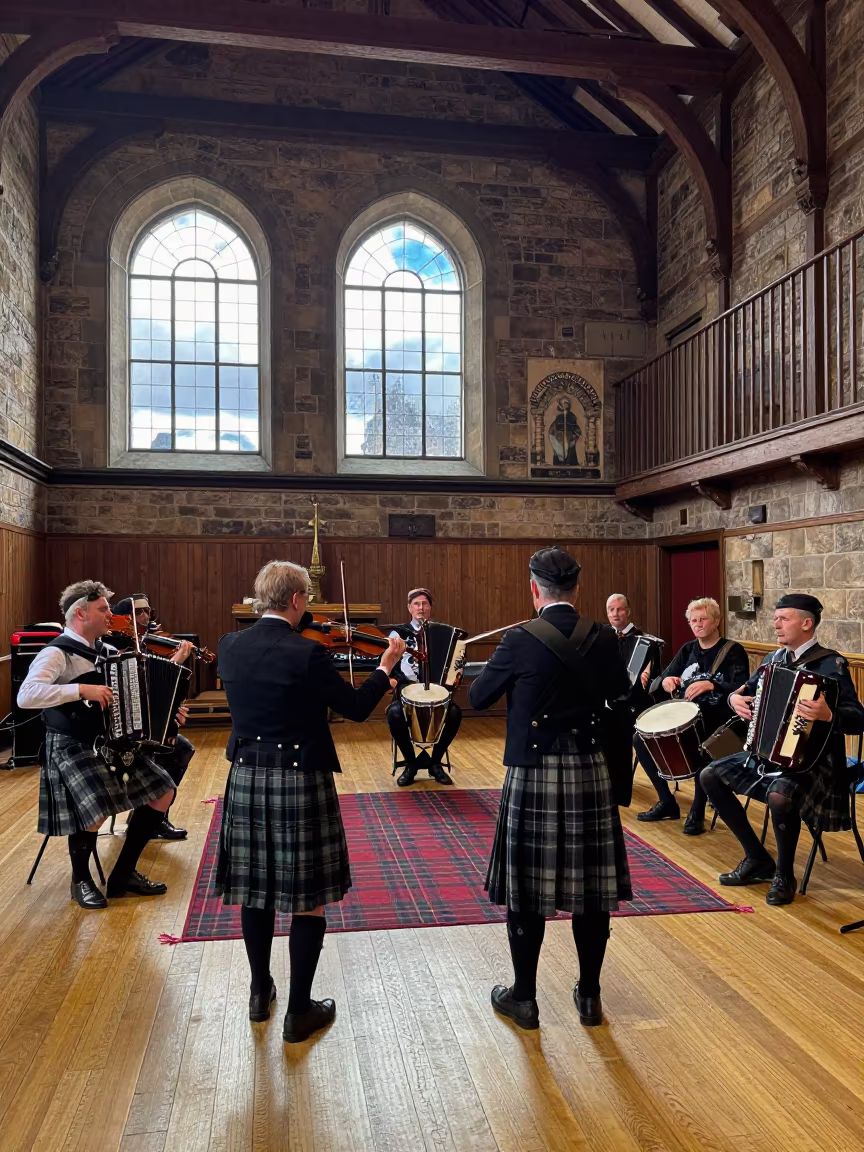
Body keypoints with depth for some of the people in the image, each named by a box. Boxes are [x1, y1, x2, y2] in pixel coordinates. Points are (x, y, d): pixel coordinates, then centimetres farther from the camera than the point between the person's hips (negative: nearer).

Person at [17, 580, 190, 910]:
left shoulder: (107, 651, 9)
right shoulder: (57, 653, -14)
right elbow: (26, 696, -32)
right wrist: (83, 689, -33)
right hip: (71, 746, -8)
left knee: (163, 791, -2)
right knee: (95, 809, -29)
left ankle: (124, 874, 13)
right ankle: (81, 880, 2)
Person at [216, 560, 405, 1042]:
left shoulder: (230, 647, -3)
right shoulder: (308, 654, -20)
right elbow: (356, 708, -10)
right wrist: (386, 666, 4)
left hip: (247, 780, 6)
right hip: (301, 783, -6)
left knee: (257, 890, 20)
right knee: (308, 897, 9)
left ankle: (261, 992, 36)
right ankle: (300, 1011, 19)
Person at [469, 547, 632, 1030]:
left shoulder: (521, 640, -13)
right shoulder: (603, 638, -2)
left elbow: (477, 698, -2)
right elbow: (620, 692, 16)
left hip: (534, 773, -3)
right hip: (589, 771, 4)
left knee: (529, 884, 9)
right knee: (591, 884, 14)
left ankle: (524, 998, 22)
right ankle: (590, 995, 27)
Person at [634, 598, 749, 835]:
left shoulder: (733, 651, -4)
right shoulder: (688, 649, 12)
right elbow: (656, 685, 7)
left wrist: (711, 685, -35)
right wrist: (665, 681, -17)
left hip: (719, 720, -6)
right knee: (640, 738, -9)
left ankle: (697, 811, -15)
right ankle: (667, 801, 4)